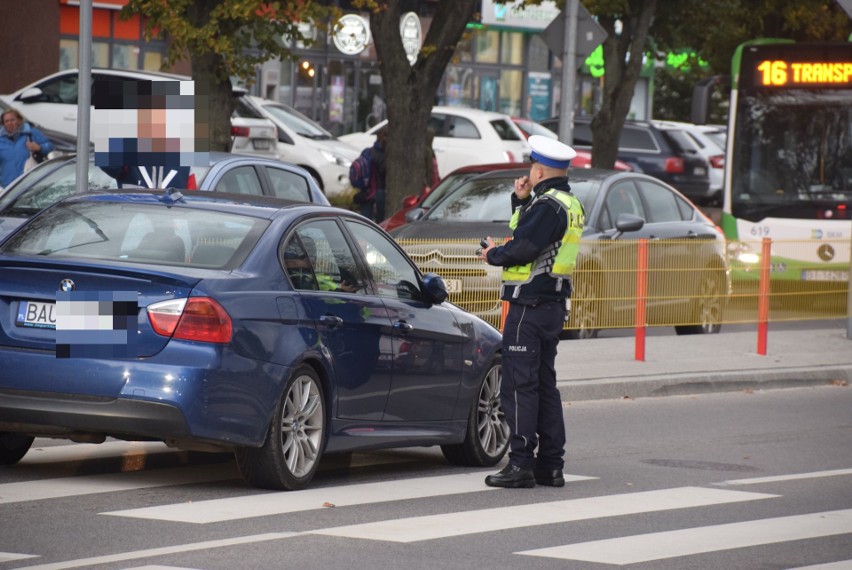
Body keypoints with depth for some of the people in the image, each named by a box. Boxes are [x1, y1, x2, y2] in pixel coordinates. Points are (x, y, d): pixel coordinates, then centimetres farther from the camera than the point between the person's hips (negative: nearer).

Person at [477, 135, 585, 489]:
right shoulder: (569, 204, 16)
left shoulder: (549, 205, -16)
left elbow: (523, 248, -23)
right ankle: (551, 465, 15)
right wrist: (522, 200, 11)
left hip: (530, 304, -10)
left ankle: (521, 464, -8)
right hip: (553, 303, 10)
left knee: (519, 384, -8)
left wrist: (493, 254, -6)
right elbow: (529, 233, 23)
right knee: (544, 383, 13)